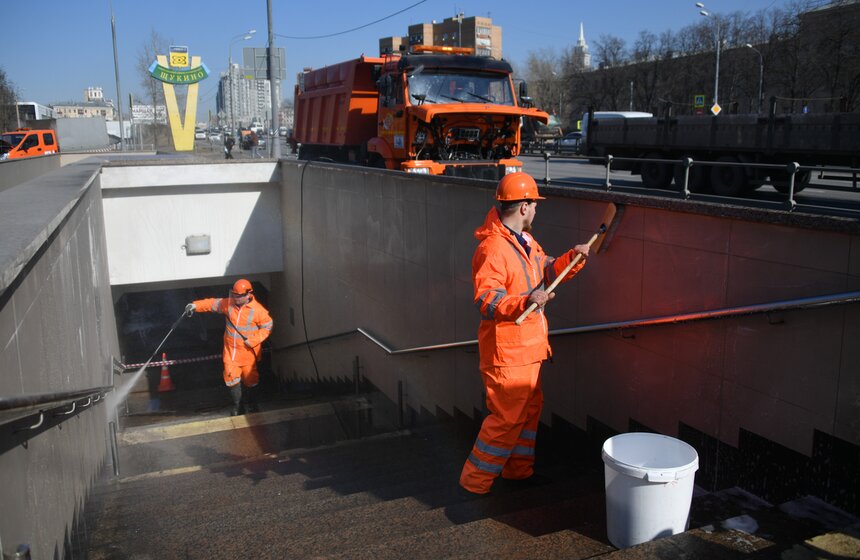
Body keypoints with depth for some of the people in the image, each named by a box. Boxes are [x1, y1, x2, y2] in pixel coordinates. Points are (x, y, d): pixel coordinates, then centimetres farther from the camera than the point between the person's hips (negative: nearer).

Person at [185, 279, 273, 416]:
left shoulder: (257, 310, -17)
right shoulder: (229, 303, -3)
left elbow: (267, 327, -11)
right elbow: (212, 303, 4)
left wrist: (252, 341, -19)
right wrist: (195, 305, -10)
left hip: (248, 352, -4)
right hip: (230, 349, 4)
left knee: (250, 379, 9)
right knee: (231, 378, 5)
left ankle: (252, 405, 32)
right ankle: (237, 406, 24)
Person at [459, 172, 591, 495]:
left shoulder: (526, 241, 12)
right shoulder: (493, 248, -21)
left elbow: (548, 272, 23)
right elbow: (486, 300, -27)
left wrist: (573, 257, 5)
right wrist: (526, 301, -41)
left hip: (528, 347, 10)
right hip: (506, 350, -10)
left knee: (530, 408, 20)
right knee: (507, 418, -5)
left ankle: (518, 470, 37)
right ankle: (474, 482, 9)